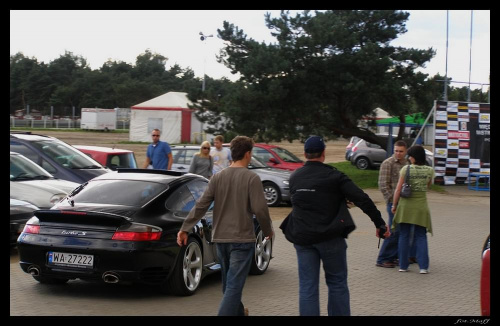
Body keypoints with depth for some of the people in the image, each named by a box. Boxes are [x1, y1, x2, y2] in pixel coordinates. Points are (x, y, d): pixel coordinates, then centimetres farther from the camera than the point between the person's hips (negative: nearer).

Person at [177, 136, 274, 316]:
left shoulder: (217, 177, 2)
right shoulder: (251, 178, -11)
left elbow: (201, 206, -3)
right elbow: (260, 209, -14)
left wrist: (185, 228, 1)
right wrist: (268, 230, 3)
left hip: (220, 238, 6)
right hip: (242, 239, -6)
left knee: (229, 282, 21)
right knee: (234, 285, -5)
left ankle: (238, 312, 41)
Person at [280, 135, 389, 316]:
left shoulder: (294, 177, 7)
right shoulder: (334, 176, -8)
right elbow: (362, 200, -14)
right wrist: (380, 223, -9)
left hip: (302, 238, 4)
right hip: (329, 237, -3)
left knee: (307, 286, 6)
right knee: (337, 283, 10)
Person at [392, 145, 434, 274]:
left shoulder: (406, 169, -10)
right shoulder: (430, 170, -3)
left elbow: (398, 189, -7)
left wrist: (394, 205, 3)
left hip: (406, 205, -1)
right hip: (421, 206, 1)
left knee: (404, 236, 9)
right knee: (421, 236, 8)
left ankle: (403, 265, 12)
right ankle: (423, 266, 2)